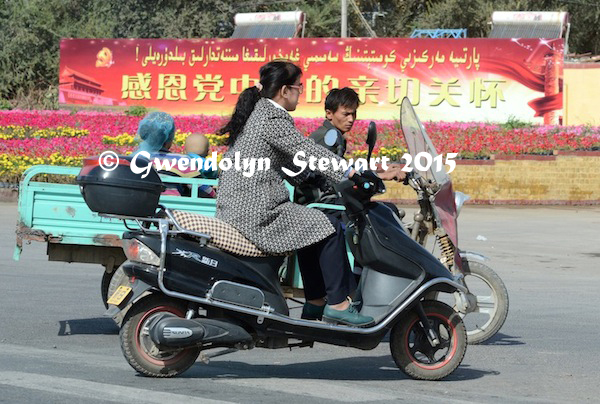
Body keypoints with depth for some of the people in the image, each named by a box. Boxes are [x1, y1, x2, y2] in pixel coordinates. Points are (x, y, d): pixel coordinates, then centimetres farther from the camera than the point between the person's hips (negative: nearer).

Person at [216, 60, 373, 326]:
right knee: (329, 229, -7)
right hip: (255, 212, -11)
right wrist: (350, 172, -15)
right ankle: (338, 305, -1)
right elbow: (307, 152, -19)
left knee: (312, 229, 26)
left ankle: (315, 304, 25)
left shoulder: (257, 111, 18)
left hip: (233, 209, 11)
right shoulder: (273, 118, -14)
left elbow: (291, 160, 22)